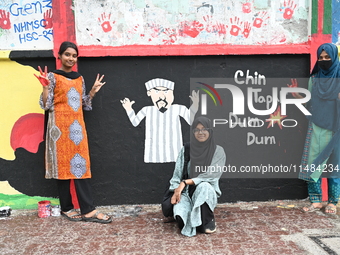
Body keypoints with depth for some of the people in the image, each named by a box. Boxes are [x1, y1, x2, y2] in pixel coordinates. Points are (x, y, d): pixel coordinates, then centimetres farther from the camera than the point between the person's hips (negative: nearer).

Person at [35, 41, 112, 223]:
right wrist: (45, 86, -18)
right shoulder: (53, 77, -1)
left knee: (81, 164, 1)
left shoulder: (79, 78, 15)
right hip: (60, 126, -5)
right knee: (63, 164, -1)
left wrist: (93, 91, 10)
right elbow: (46, 105, -6)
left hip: (77, 125, 5)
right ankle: (66, 208, 11)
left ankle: (88, 210, 1)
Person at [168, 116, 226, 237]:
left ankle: (208, 221, -11)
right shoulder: (185, 150, 5)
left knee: (203, 186, -36)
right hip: (187, 193, 1)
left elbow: (212, 175, -14)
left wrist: (186, 182, -20)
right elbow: (177, 175, 3)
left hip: (207, 191, -1)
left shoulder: (218, 151, -2)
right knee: (179, 210, -32)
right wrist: (176, 192, -16)